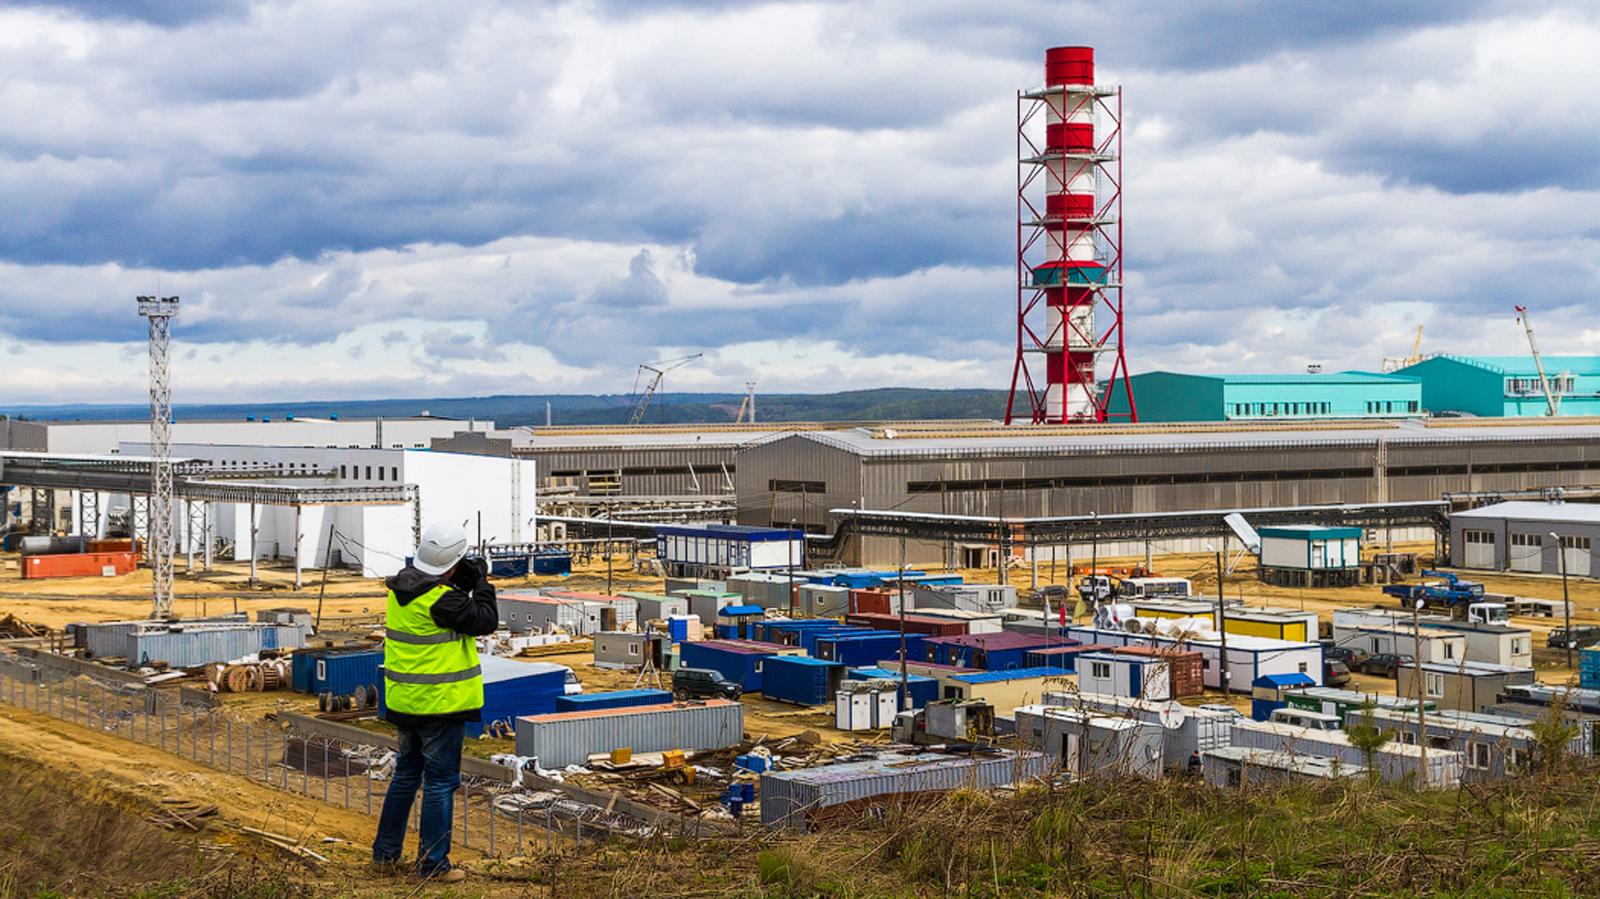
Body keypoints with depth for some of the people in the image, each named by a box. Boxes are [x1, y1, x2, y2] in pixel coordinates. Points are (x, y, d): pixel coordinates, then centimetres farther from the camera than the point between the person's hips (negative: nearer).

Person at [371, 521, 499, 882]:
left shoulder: (400, 588, 4)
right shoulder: (440, 599, -23)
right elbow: (486, 621, -17)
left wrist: (467, 583, 3)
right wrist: (482, 584, -4)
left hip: (404, 700, 8)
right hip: (440, 703, -8)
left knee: (406, 775, 20)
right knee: (440, 782, 1)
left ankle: (385, 854, 26)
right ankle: (433, 863, 6)